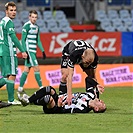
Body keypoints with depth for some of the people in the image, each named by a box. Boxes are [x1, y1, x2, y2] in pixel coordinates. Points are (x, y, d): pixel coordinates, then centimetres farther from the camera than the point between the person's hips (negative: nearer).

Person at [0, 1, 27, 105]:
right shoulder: (9, 22, -12)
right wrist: (22, 50, -20)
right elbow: (13, 37, -19)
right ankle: (11, 100, -5)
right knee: (11, 75, -6)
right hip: (9, 52, -9)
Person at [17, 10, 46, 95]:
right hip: (29, 50, -8)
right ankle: (41, 88, -9)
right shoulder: (27, 26, -10)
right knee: (36, 68, -11)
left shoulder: (36, 27, 14)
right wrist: (25, 51, -18)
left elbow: (38, 40, 21)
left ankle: (20, 88, 14)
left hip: (33, 51, 8)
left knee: (27, 70, 9)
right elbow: (23, 40, -12)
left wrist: (42, 50, 16)